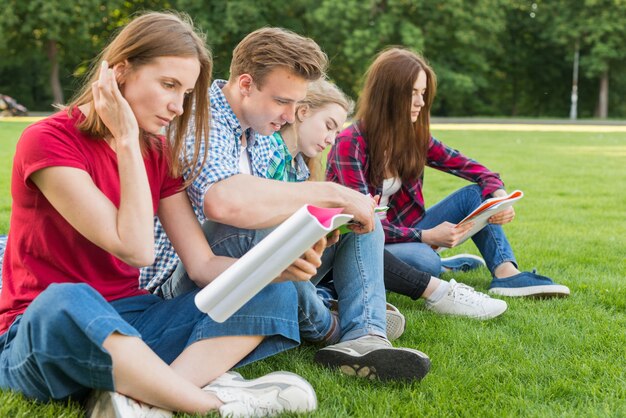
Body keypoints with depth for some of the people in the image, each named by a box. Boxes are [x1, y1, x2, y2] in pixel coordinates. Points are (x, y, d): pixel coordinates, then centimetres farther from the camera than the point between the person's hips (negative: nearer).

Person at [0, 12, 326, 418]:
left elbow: (203, 264, -2)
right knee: (66, 302, -42)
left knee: (272, 293, -10)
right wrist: (127, 142, -19)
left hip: (129, 324, 7)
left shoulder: (159, 153, 5)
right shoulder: (48, 141, -14)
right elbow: (136, 249, -22)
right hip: (45, 330, -6)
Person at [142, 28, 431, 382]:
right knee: (255, 227, -38)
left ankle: (364, 337, -23)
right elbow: (224, 201, -42)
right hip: (185, 279, -9)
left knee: (362, 212, 2)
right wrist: (332, 193, -32)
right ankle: (325, 329, -9)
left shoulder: (261, 134, 10)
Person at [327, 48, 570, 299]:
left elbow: (471, 168, 3)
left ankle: (506, 273, -22)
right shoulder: (351, 143, -19)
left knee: (474, 194, -6)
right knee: (424, 260, -37)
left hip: (401, 230, 7)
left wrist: (499, 196, -18)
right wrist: (426, 236, -29)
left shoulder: (415, 136, 1)